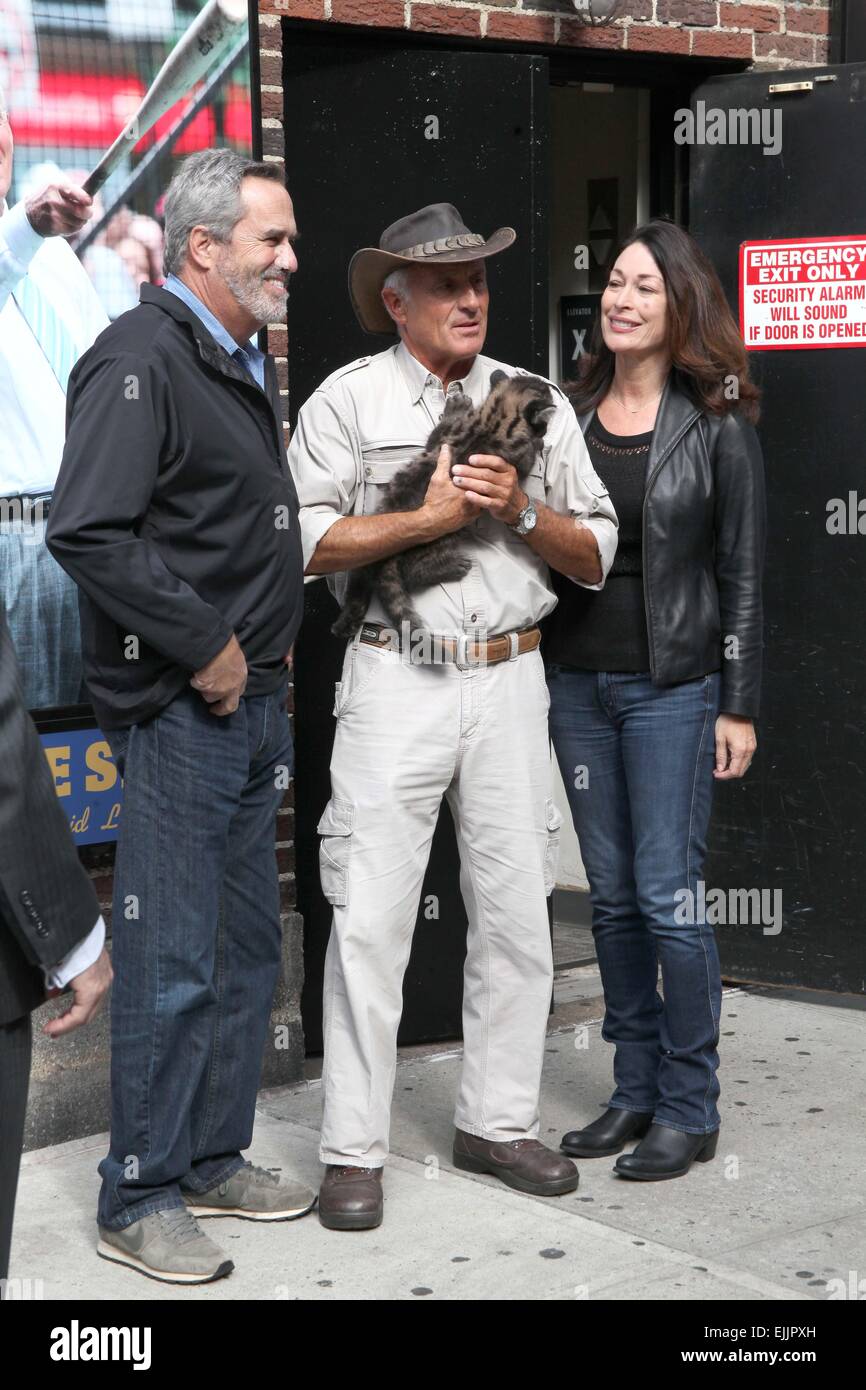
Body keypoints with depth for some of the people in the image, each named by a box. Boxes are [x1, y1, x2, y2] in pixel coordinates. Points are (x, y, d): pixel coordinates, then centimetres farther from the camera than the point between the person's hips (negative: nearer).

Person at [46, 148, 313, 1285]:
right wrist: (203, 647, -18)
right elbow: (87, 533, -23)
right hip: (179, 710, -9)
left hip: (254, 699, 9)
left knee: (246, 953, 15)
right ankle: (140, 1199, 8)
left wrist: (273, 642, 13)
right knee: (172, 964, -4)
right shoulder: (142, 360, -14)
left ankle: (215, 1159, 28)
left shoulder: (247, 363, 16)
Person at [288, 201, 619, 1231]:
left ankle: (496, 1123, 22)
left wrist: (520, 508, -7)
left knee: (516, 913, 7)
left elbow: (595, 557, 10)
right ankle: (353, 1153, 5)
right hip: (396, 681, -3)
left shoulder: (537, 403, 12)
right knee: (370, 920, -4)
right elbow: (303, 541, -8)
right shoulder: (350, 399, 2)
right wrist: (429, 516, -14)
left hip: (510, 681, 4)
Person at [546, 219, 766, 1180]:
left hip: (672, 685, -5)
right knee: (612, 896, 10)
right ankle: (635, 1090, 22)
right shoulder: (570, 416, 9)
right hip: (577, 682, 5)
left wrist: (739, 706, -6)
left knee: (668, 897, -4)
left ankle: (689, 1110, 8)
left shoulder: (717, 428, -3)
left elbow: (740, 575, -3)